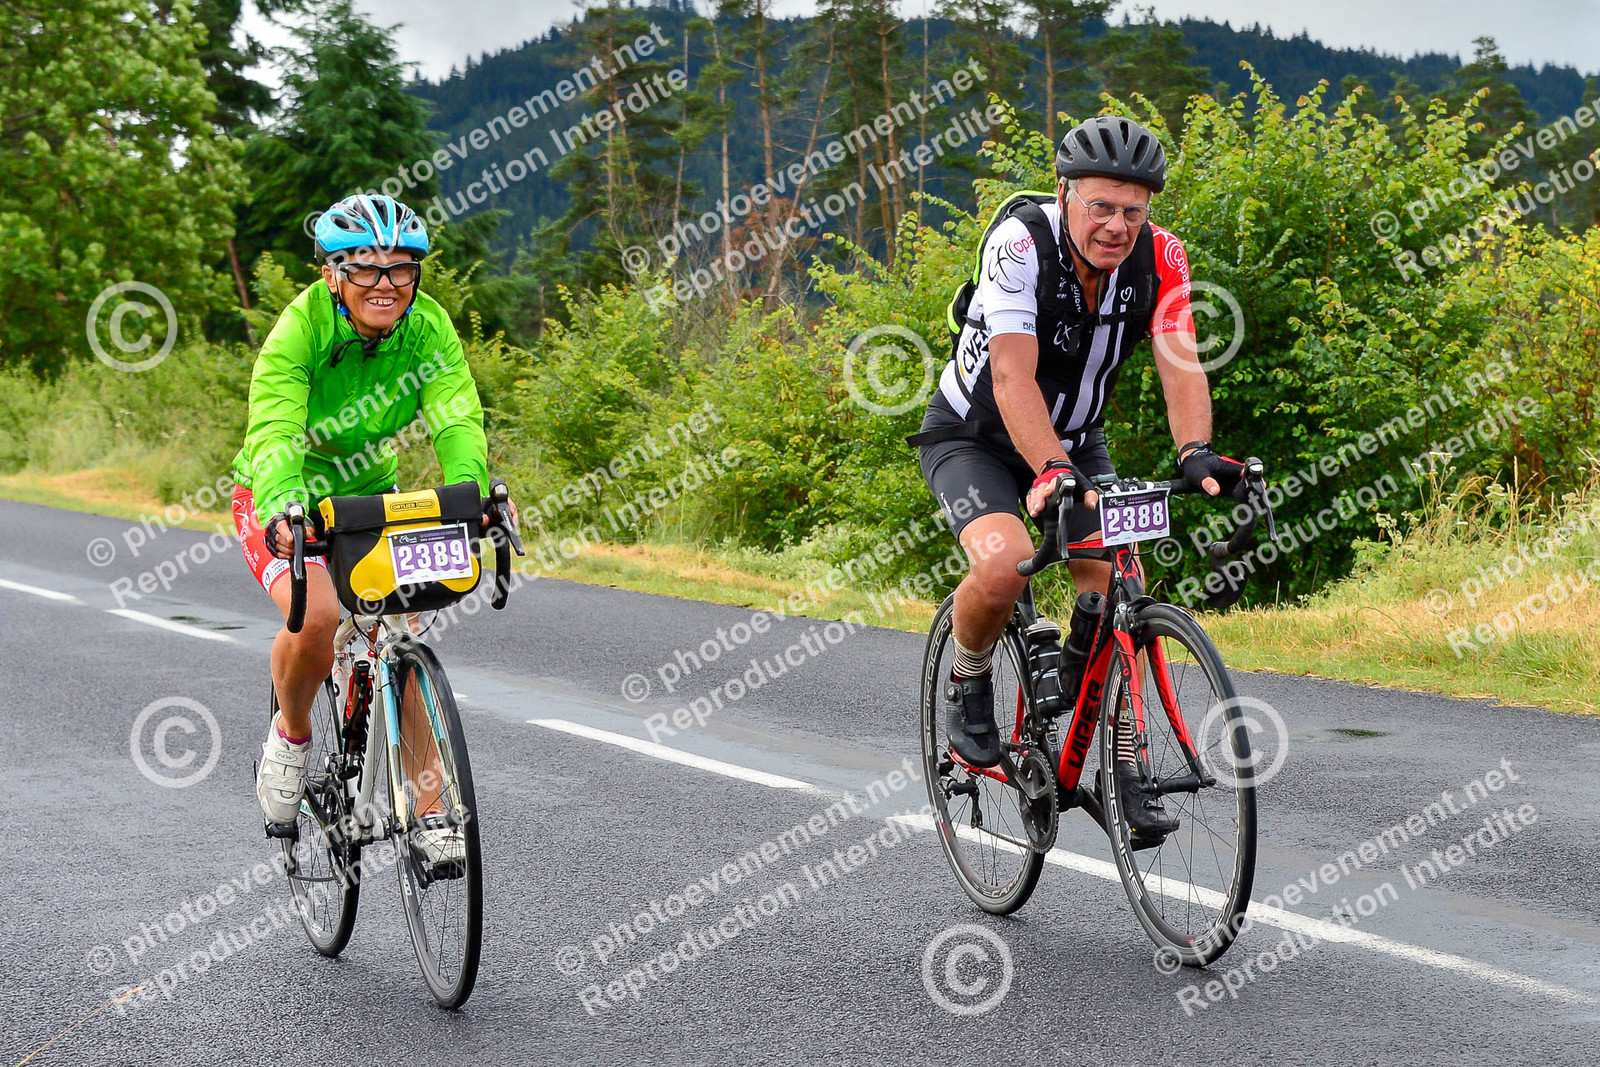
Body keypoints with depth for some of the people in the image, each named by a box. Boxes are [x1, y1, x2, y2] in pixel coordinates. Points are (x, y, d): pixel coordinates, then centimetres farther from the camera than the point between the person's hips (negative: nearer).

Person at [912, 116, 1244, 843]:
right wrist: (1051, 472, -52)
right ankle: (968, 683, 0)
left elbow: (1180, 366, -26)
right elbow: (1014, 376, -38)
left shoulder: (1159, 258, -17)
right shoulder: (1019, 244, -30)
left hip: (1077, 439, 4)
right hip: (974, 436, -4)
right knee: (1005, 564, -30)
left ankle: (1124, 765, 3)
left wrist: (1195, 452, -46)